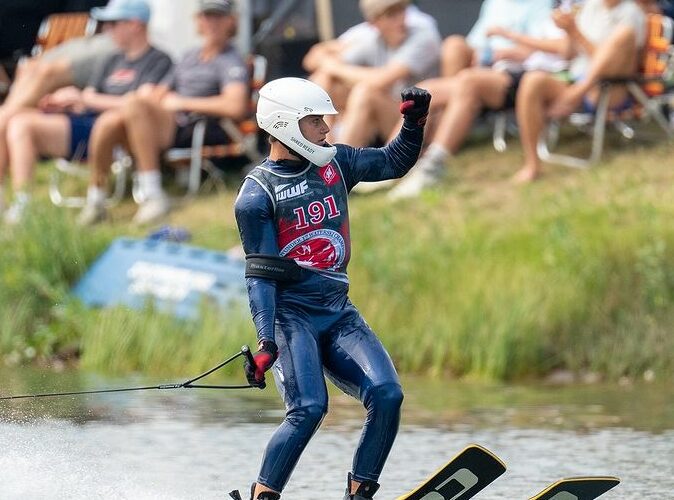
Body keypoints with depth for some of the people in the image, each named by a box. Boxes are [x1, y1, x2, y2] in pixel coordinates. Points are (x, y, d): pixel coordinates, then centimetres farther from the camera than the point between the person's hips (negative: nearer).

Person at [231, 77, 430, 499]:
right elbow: (260, 275, -9)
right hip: (290, 315, -6)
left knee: (387, 396, -14)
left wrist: (415, 123, 1)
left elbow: (394, 163, 20)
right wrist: (266, 341, -19)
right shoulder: (258, 194, -6)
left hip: (339, 313, 6)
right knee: (309, 408, -25)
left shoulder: (336, 163, 10)